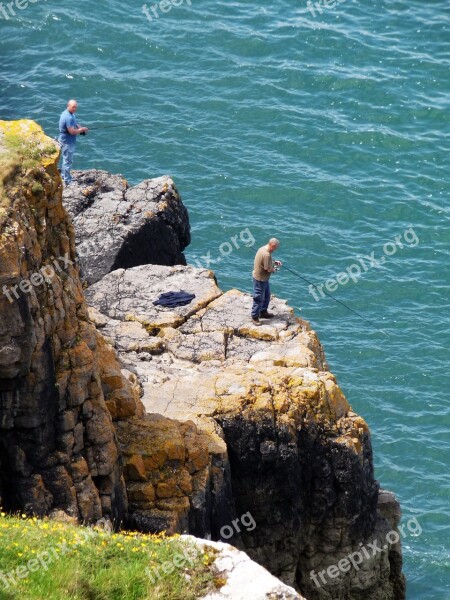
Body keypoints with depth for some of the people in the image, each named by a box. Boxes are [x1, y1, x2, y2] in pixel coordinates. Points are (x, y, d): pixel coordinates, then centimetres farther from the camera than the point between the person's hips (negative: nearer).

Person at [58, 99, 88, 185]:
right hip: (67, 142, -11)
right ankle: (67, 181, 7)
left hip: (68, 141, 11)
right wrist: (82, 130, -15)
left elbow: (74, 124, 21)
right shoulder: (68, 117, -28)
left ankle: (63, 176, 38)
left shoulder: (71, 114, 5)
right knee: (68, 161, -1)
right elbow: (72, 131, -30)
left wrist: (80, 128, 3)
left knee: (66, 159, 24)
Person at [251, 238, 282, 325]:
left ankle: (263, 312, 38)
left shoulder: (263, 249, 1)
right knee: (259, 298, 3)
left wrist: (274, 262, 6)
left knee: (267, 296, 24)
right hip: (260, 279, -10)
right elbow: (268, 269, -25)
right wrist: (274, 269, -4)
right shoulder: (267, 255, -30)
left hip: (264, 278, 10)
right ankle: (255, 317, 14)